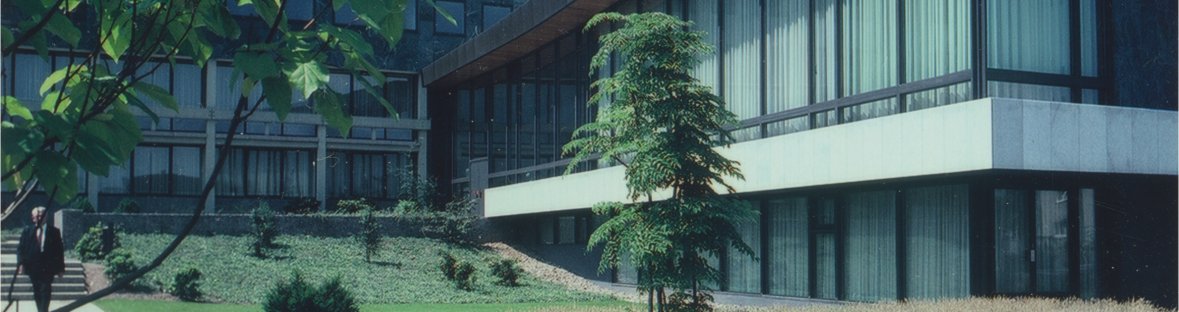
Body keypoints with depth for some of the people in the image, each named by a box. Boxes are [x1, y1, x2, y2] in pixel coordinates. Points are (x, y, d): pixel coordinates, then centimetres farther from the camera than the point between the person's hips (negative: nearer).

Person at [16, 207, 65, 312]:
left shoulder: (54, 232, 4)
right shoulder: (27, 231, 8)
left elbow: (60, 251, 5)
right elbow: (21, 249, 7)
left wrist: (61, 268, 1)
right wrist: (21, 263, -8)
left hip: (48, 268, -2)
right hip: (33, 268, 2)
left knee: (45, 291, -11)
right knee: (37, 292, 7)